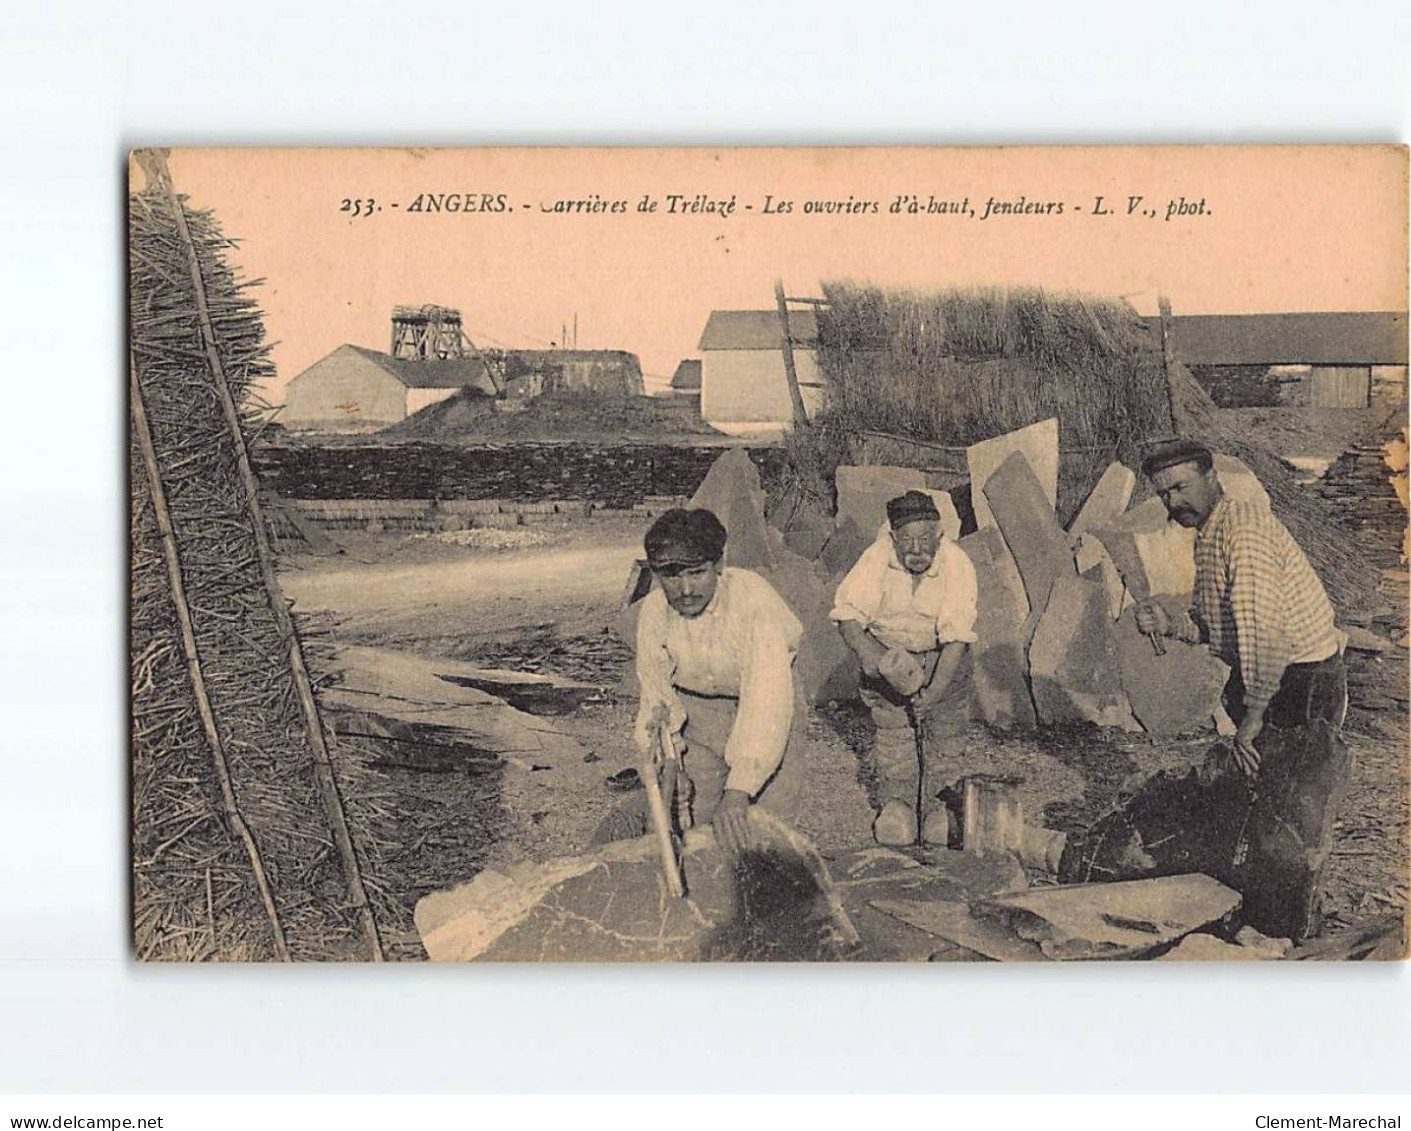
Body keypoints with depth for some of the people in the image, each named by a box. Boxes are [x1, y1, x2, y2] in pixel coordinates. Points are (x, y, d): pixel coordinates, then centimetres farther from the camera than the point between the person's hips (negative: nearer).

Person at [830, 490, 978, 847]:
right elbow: (848, 611, -21)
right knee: (892, 727, -8)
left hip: (942, 655, 0)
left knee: (946, 728, -5)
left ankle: (939, 805, 7)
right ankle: (897, 802, 3)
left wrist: (938, 688, -37)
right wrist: (865, 651, -39)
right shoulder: (877, 559, -23)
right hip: (889, 649, 1)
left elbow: (957, 635, -28)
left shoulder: (958, 565, -26)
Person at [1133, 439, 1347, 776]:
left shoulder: (1245, 528, -23)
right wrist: (1171, 623, -5)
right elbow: (1209, 622, 17)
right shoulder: (1207, 536, 10)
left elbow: (1263, 627, -29)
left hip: (1304, 681, -10)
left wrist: (1254, 713, -27)